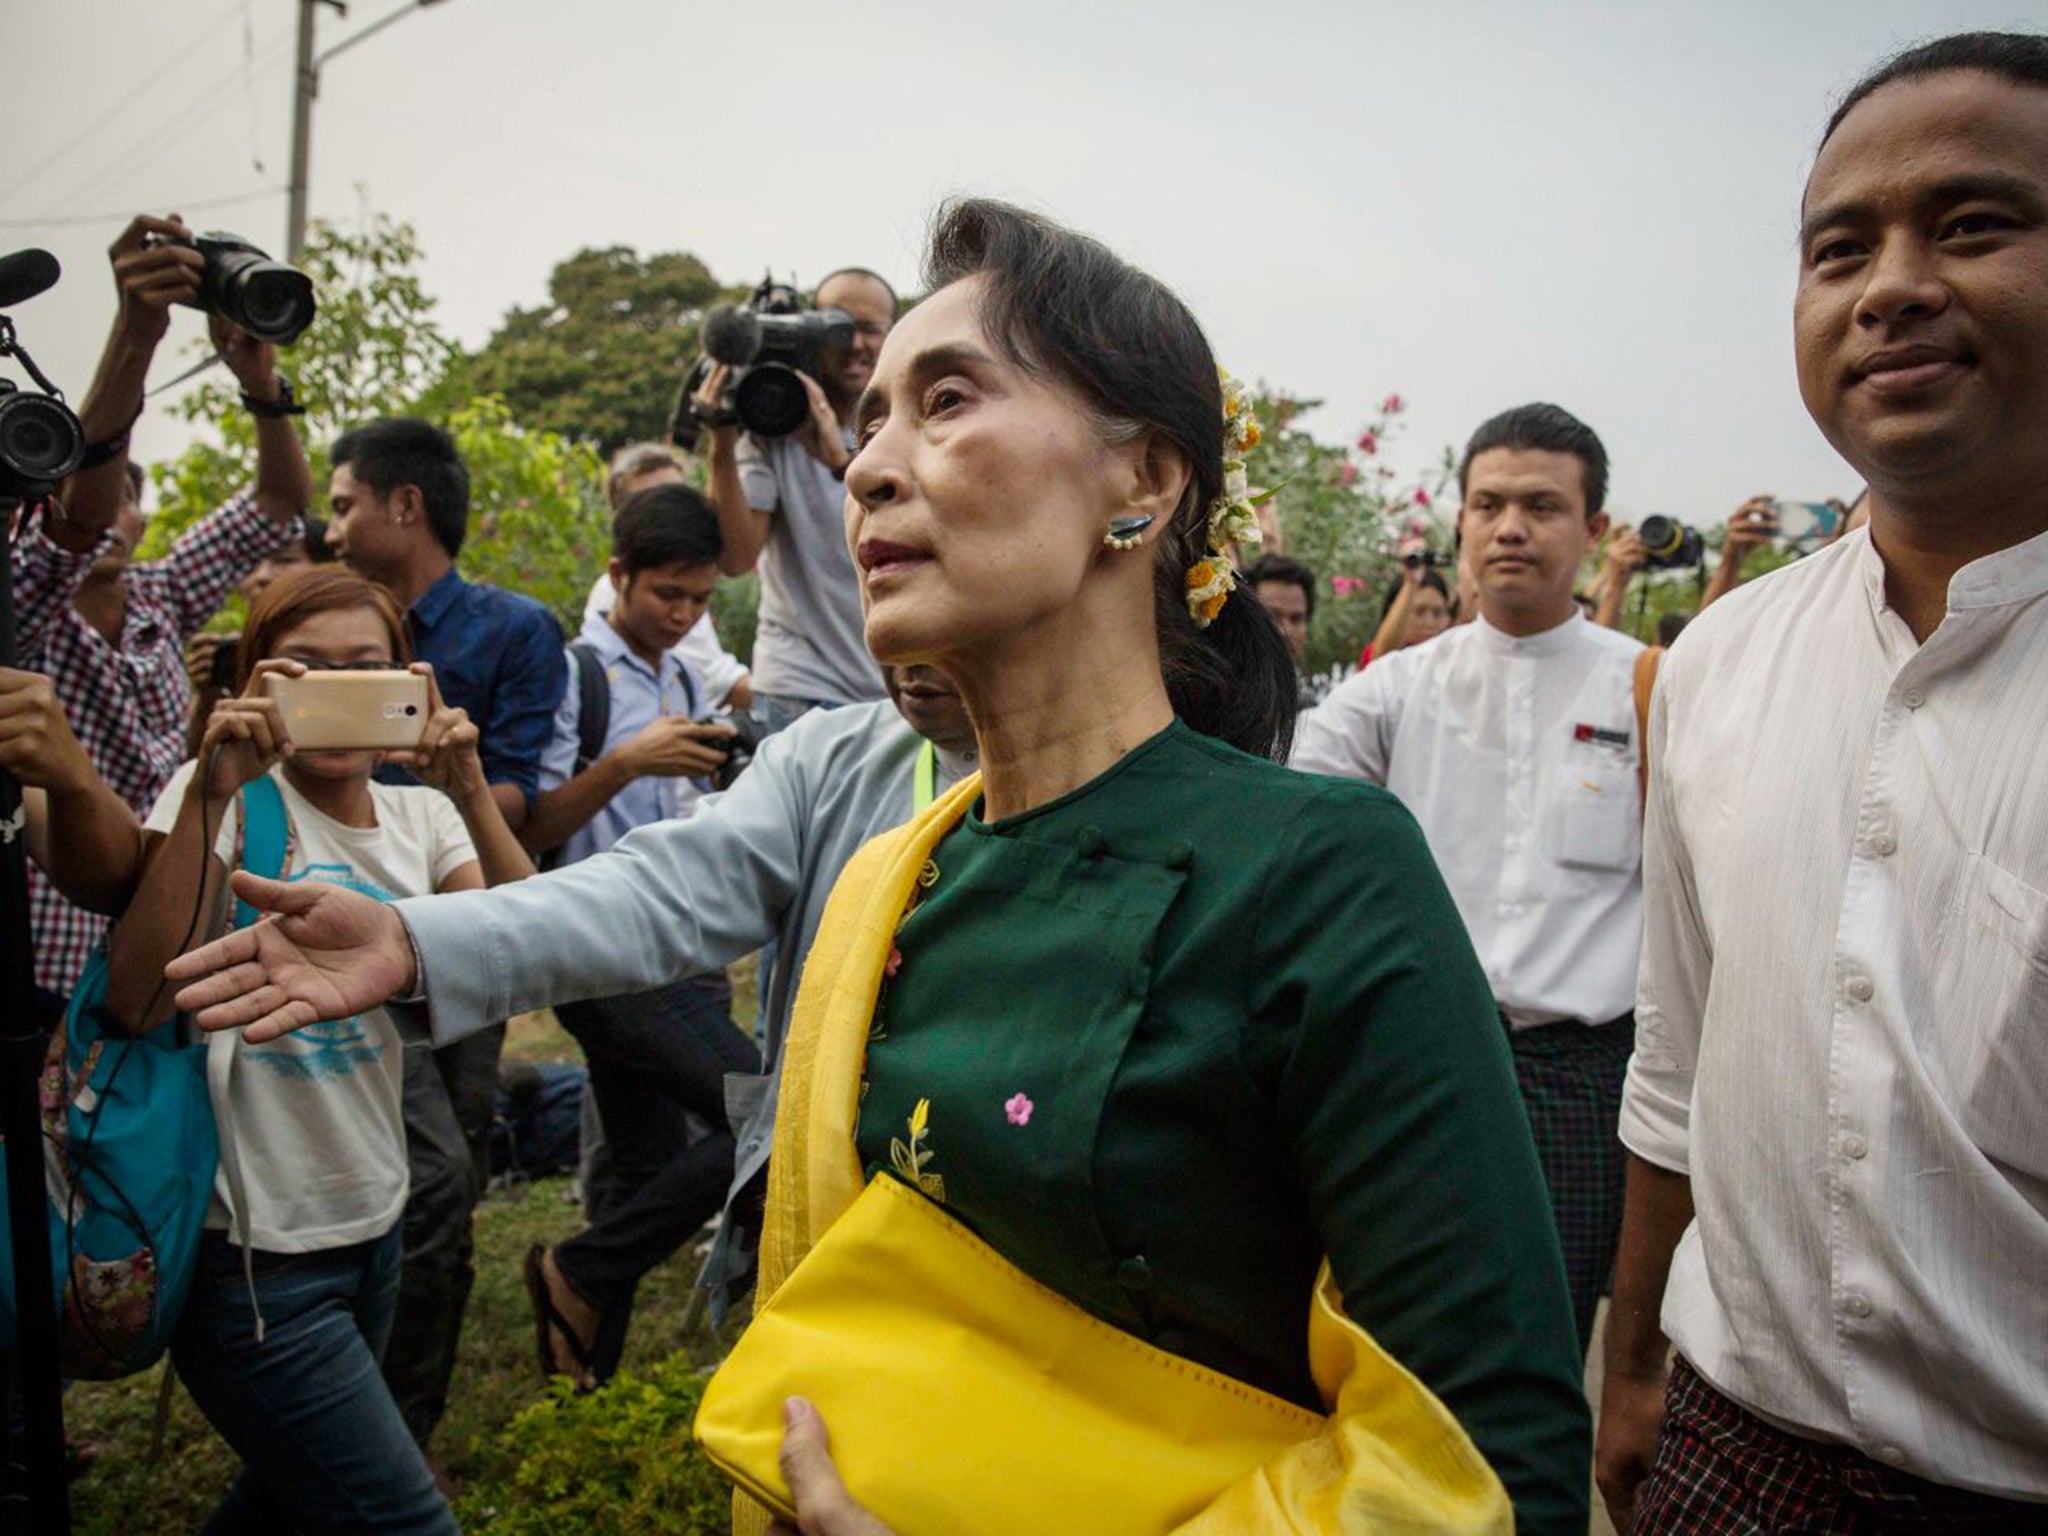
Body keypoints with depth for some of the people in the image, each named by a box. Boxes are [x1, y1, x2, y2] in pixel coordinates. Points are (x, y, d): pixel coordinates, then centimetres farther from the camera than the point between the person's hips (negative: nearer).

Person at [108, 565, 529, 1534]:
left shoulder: (420, 816, 3)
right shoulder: (225, 796, -10)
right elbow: (137, 1001, -23)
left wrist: (469, 790, -22)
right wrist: (211, 791, -29)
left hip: (373, 1224, 6)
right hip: (251, 1246, -6)